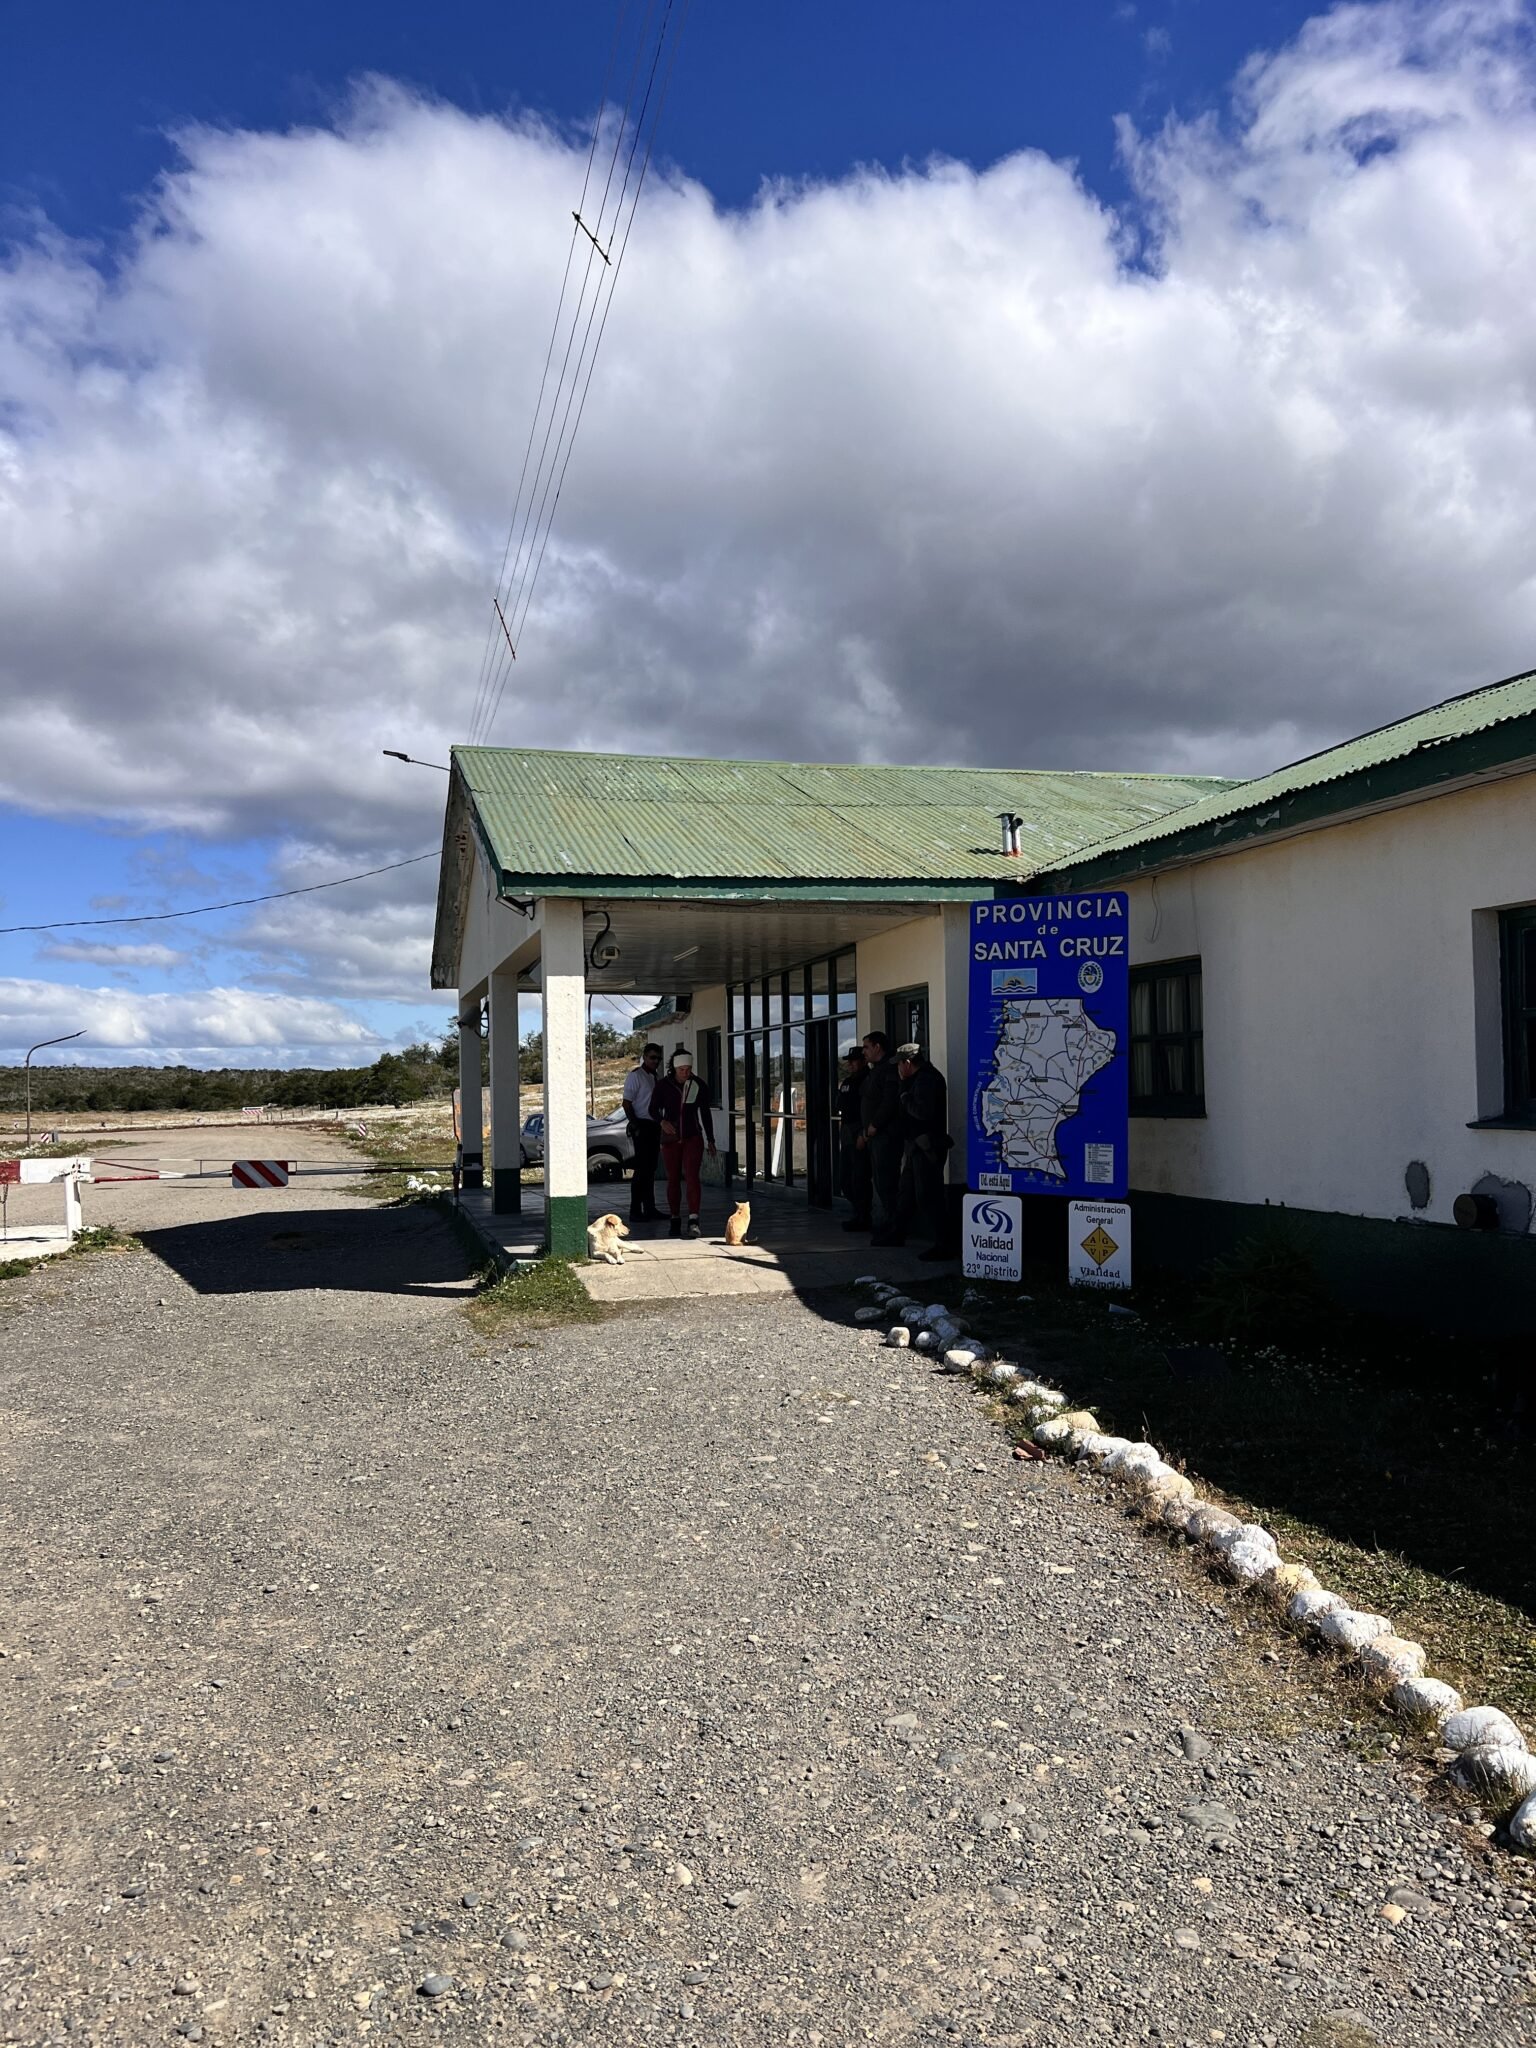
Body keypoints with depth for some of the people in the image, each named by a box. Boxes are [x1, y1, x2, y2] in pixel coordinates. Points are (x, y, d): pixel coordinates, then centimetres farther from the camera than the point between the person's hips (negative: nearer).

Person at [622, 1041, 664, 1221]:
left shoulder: (656, 1076, 17)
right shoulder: (635, 1076, -8)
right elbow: (627, 1103, -12)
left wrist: (661, 1124, 14)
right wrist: (634, 1125, -18)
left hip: (655, 1126, 8)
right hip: (642, 1125, -8)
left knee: (651, 1168, 11)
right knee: (642, 1169, -9)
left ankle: (649, 1207, 17)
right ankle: (635, 1210, -6)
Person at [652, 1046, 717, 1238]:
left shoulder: (699, 1086, -2)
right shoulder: (663, 1085, -5)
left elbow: (705, 1114, 6)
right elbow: (653, 1109, 1)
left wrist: (710, 1140, 8)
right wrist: (662, 1121, -21)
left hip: (693, 1137, -1)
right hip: (670, 1138, 1)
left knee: (692, 1176, -16)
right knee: (673, 1180, 6)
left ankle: (693, 1221, -25)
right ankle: (675, 1220, 19)